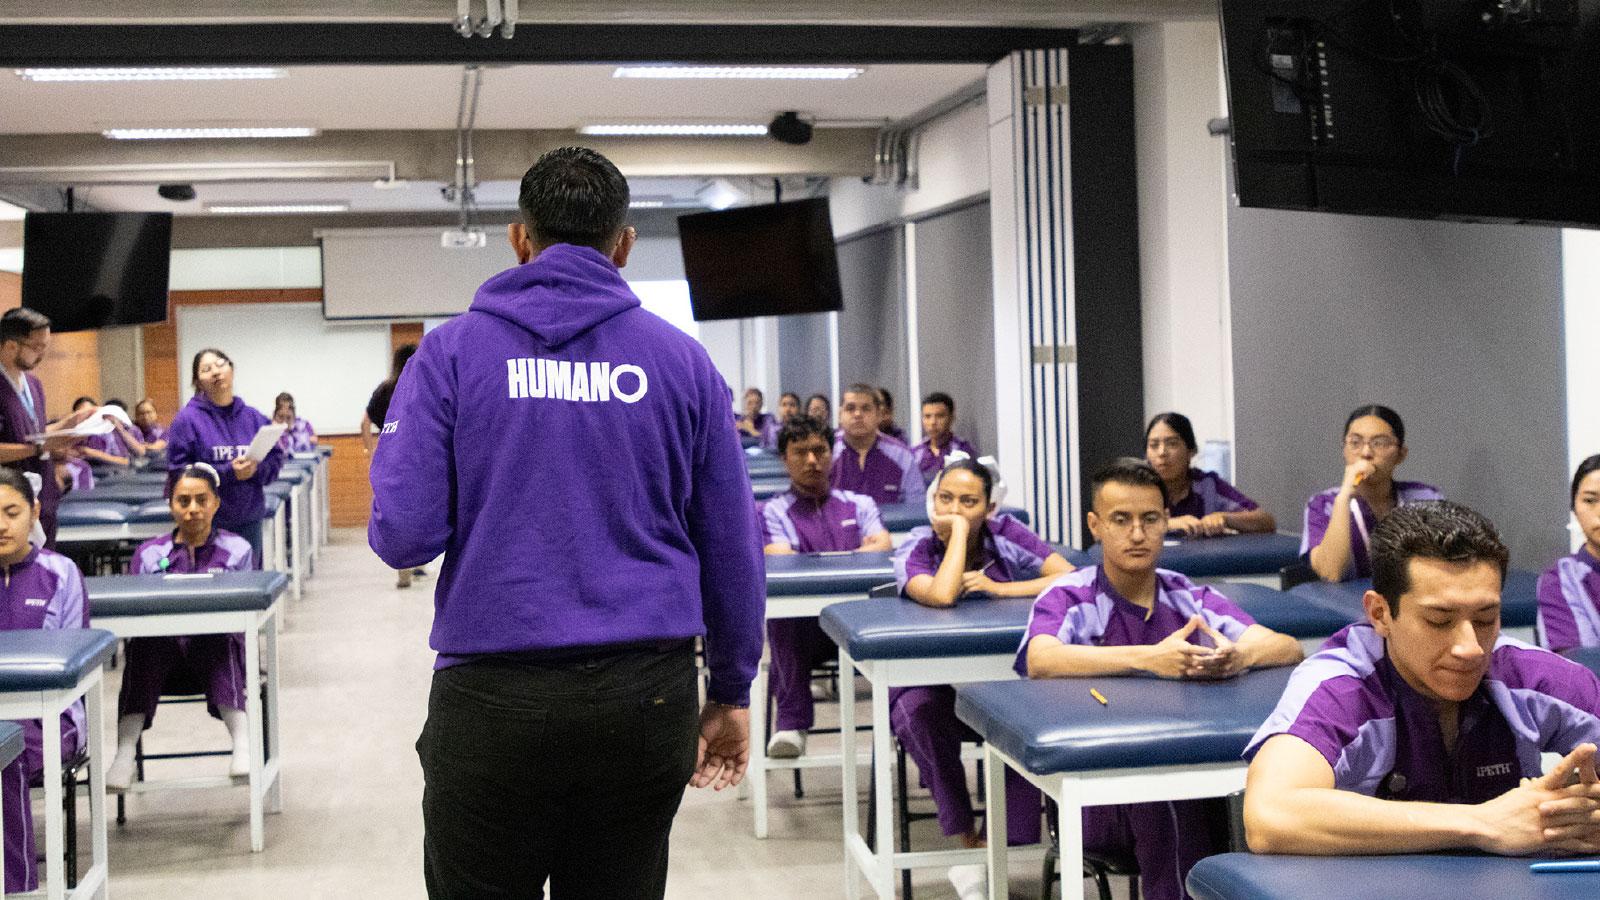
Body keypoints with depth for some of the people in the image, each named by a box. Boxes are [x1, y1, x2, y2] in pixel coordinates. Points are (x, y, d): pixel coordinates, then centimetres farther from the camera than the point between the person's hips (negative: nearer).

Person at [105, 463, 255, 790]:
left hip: (216, 653, -1)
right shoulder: (148, 554, 16)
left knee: (217, 637, -36)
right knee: (145, 643, -32)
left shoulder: (237, 549, 12)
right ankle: (125, 753, -40)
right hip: (164, 652, 1)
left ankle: (242, 741, -46)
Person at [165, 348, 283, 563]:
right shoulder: (187, 420, -4)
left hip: (249, 520, 4)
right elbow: (179, 472, -8)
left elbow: (275, 460, 10)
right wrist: (229, 472, -17)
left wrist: (255, 469, -13)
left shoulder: (255, 418, 9)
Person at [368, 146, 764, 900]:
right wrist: (731, 692, 16)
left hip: (494, 700, -2)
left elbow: (403, 534, -7)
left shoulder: (451, 352, 0)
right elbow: (732, 548, 5)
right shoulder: (681, 360, 5)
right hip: (647, 698, 2)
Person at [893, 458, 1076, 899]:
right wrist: (958, 532, -21)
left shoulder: (1006, 534, -3)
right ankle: (968, 840, -18)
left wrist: (997, 588, -20)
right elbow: (941, 595, -31)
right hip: (930, 681, -1)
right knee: (922, 715, -34)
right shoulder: (916, 546, -9)